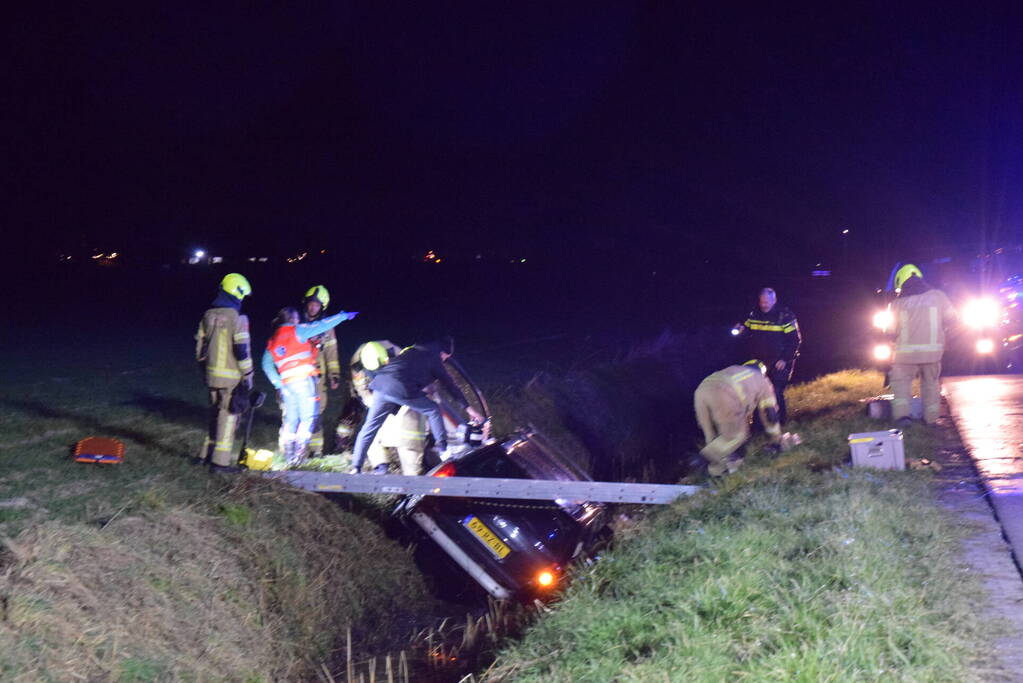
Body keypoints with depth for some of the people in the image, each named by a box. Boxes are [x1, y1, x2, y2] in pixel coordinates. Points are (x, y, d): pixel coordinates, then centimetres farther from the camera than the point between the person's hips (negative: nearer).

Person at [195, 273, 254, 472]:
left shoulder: (208, 315, 8)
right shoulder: (237, 318, -14)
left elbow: (200, 345, 14)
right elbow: (242, 349, -15)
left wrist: (204, 368, 24)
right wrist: (247, 375, -8)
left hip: (212, 374, 7)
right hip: (231, 377, -7)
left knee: (215, 414, 19)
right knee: (228, 417, 0)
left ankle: (206, 454, 26)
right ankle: (221, 461, 2)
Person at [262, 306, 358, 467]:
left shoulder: (272, 340, 18)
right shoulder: (297, 331, 2)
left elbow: (267, 365, 13)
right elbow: (322, 325, 2)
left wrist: (278, 384, 11)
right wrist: (343, 316, 10)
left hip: (286, 382, 6)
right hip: (304, 378, -6)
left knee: (290, 419, 11)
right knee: (309, 416, -4)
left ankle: (288, 456, 8)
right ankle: (299, 453, -13)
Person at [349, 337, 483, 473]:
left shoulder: (414, 350, 29)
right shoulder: (434, 359, 13)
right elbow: (450, 385, 18)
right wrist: (468, 407, 25)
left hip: (380, 384, 6)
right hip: (401, 388, -6)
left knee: (369, 427, 9)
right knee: (433, 411, 10)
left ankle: (356, 468, 6)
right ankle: (444, 451, 11)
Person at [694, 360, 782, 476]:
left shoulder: (734, 370, 44)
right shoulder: (763, 381, 31)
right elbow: (770, 413, 34)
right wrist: (776, 440, 45)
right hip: (725, 397, -5)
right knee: (737, 435, 10)